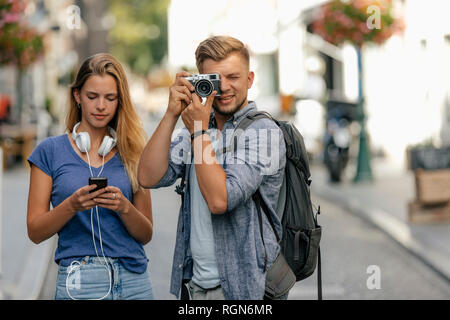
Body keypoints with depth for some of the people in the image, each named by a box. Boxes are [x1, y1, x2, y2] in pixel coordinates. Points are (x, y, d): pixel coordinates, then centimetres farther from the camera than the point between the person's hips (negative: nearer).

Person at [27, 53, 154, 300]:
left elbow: (146, 234, 6)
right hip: (80, 282, -2)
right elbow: (35, 232, -1)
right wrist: (72, 205, -17)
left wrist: (124, 207, -13)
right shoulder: (50, 151, 2)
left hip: (134, 280, 2)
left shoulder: (131, 152, 7)